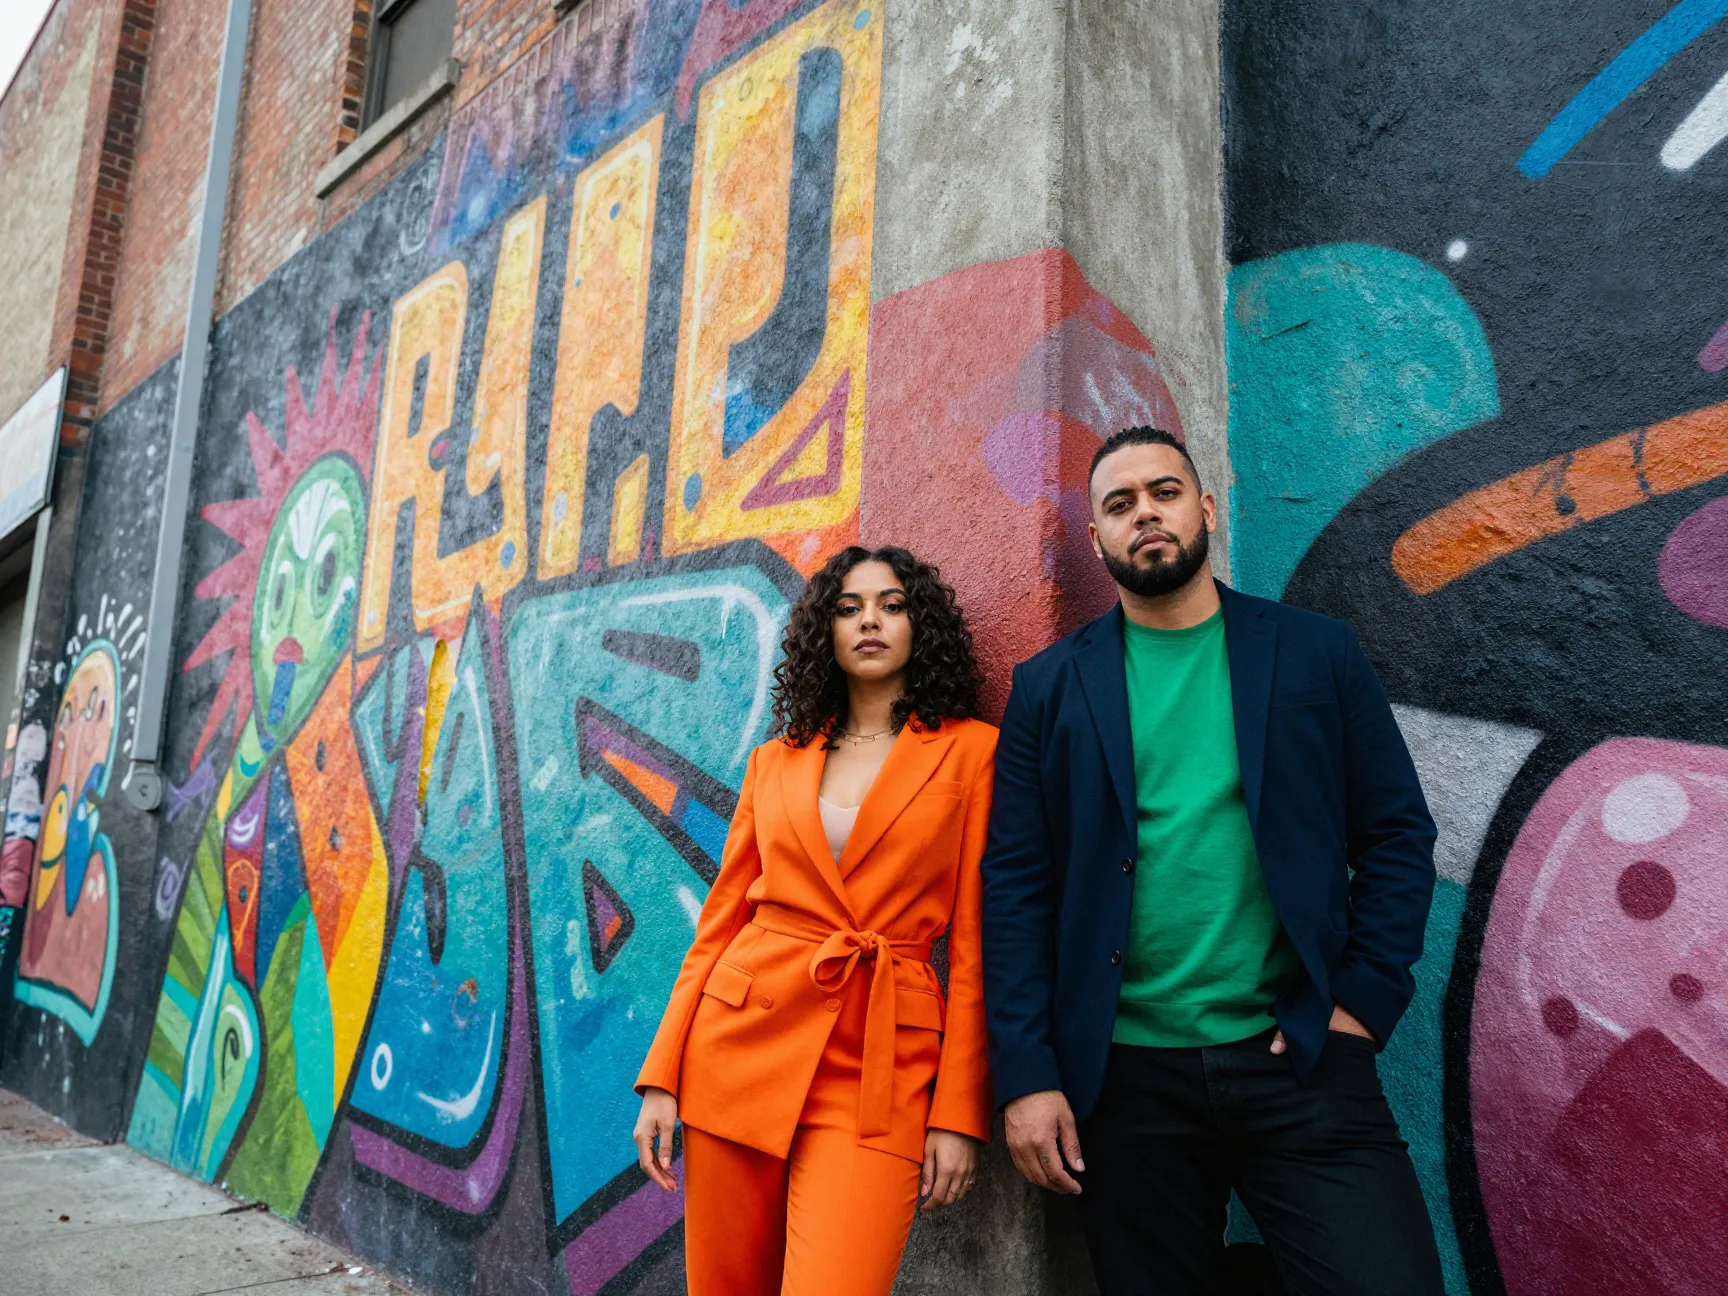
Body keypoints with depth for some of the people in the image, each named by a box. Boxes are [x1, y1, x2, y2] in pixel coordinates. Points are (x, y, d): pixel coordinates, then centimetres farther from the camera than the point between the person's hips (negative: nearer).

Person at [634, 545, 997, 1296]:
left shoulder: (970, 749, 0)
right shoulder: (775, 761, 10)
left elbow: (975, 945, -1)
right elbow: (720, 923, 10)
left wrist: (959, 1114, -5)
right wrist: (662, 1077, 4)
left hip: (880, 1064, -3)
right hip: (742, 1039, 3)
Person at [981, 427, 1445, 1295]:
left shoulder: (1316, 653, 6)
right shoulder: (1049, 687, 4)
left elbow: (1397, 833, 6)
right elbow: (1015, 885, 0)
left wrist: (1363, 1001, -5)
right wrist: (1026, 1075, -6)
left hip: (1299, 1060, 0)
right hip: (1124, 1077, 0)